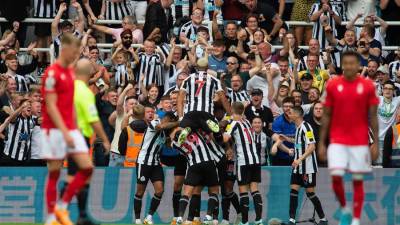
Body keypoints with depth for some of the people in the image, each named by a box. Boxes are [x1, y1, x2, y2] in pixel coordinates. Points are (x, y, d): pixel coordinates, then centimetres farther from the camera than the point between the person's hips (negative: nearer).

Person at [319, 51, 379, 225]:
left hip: (360, 142, 0)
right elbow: (326, 116, 6)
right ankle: (344, 209, 13)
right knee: (336, 176, -12)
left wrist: (376, 144, -2)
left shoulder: (367, 86, -1)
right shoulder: (333, 85, 2)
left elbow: (372, 117, 2)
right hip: (337, 140, 0)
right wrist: (321, 143, 3)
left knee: (357, 181, 2)